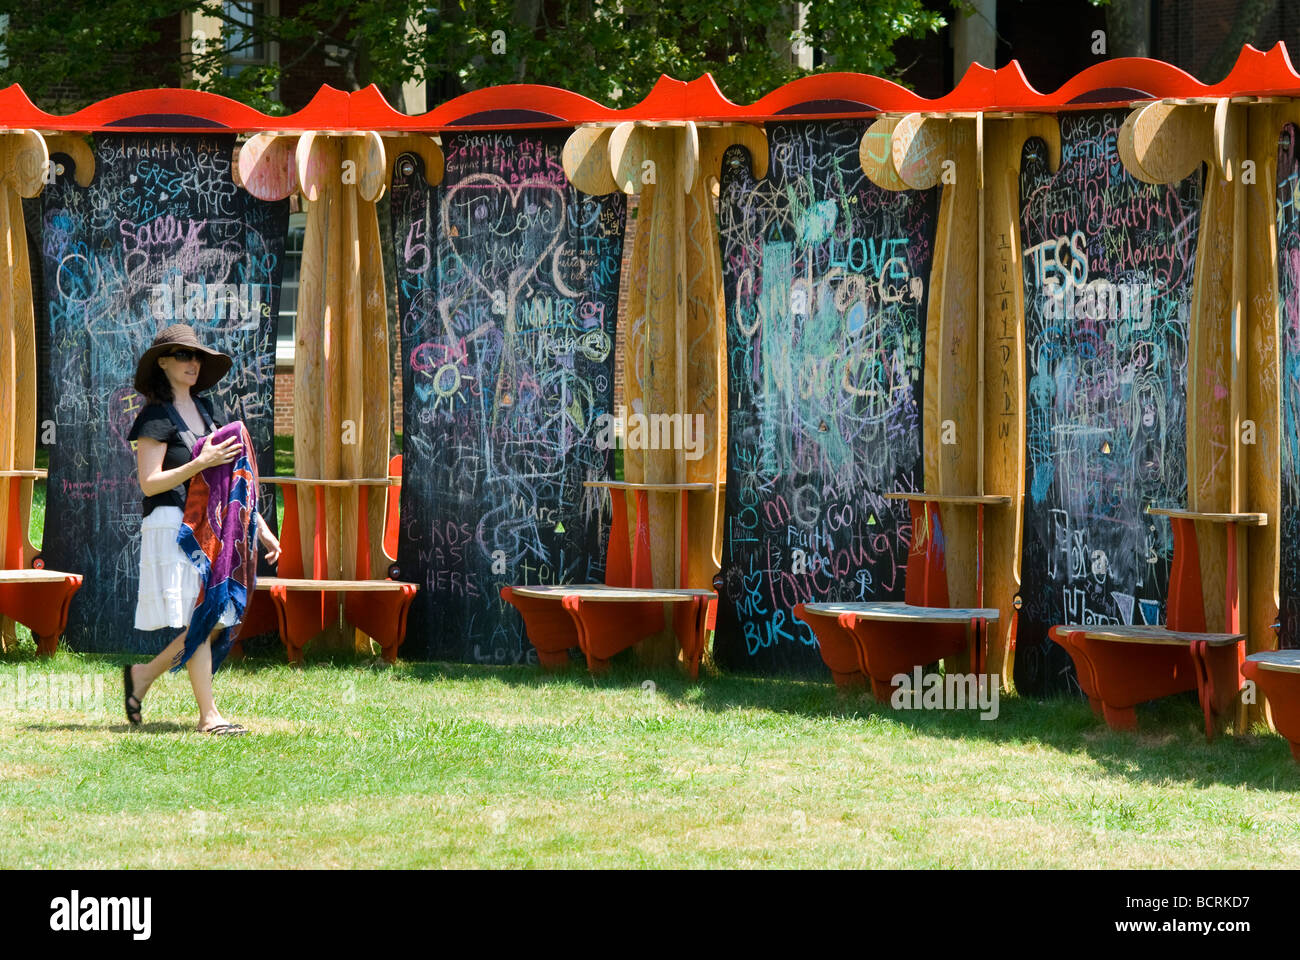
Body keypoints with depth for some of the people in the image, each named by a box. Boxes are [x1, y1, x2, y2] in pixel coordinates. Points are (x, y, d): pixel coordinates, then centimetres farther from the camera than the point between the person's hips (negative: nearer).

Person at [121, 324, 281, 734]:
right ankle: (209, 715, -3)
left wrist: (260, 527, 15)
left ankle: (144, 674, 20)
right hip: (172, 526, -8)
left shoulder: (204, 411, 16)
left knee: (217, 620, 4)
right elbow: (149, 484, -13)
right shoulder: (156, 417, -7)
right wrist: (201, 463, -22)